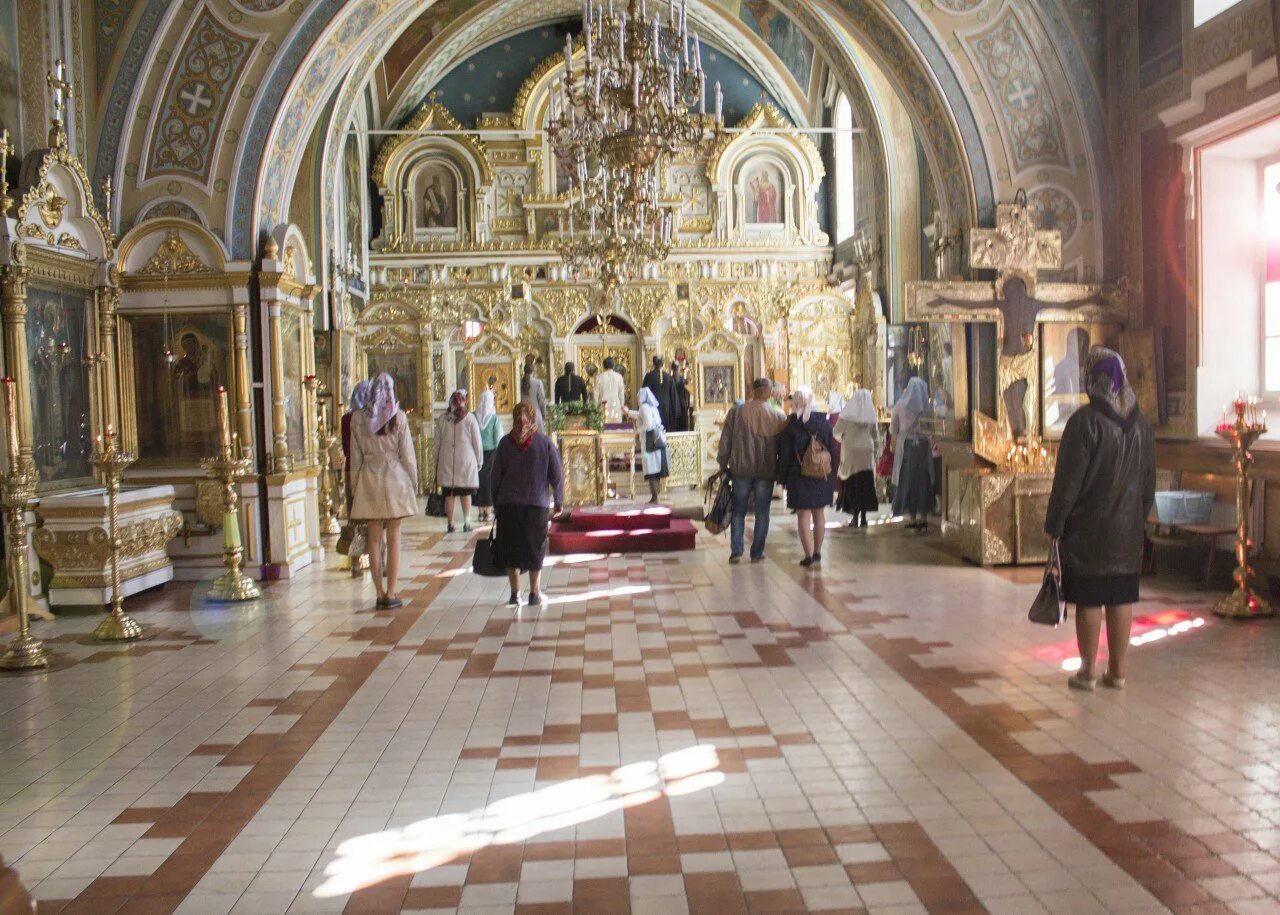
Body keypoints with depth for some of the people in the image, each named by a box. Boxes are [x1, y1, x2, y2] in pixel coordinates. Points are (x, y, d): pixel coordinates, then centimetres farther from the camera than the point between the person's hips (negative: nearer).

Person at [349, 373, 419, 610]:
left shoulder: (358, 419, 1)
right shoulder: (398, 417, -5)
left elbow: (355, 457, 4)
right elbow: (407, 455, -3)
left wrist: (356, 485, 11)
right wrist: (413, 484, 6)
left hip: (369, 480, 2)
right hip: (394, 478, -2)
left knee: (374, 539, 6)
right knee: (394, 538, 3)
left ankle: (380, 593, 8)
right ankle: (391, 593, 3)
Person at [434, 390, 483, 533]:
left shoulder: (442, 419, 3)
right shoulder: (470, 418, -4)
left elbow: (437, 442, 7)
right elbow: (477, 442, -1)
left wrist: (437, 462, 14)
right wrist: (479, 462, 8)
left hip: (446, 461, 2)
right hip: (466, 460, -1)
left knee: (448, 494, 5)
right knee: (466, 493, 8)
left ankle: (450, 523, 5)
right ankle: (466, 522, 2)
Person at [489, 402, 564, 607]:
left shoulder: (505, 442, 0)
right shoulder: (545, 443, -2)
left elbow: (495, 475, 1)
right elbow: (557, 475, -2)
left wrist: (495, 503, 11)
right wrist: (558, 502, 9)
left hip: (507, 505, 1)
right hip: (537, 505, -1)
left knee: (510, 550, 10)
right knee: (535, 550, 9)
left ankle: (515, 593, 9)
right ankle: (534, 594, 10)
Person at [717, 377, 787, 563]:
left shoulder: (736, 412, -5)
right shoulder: (778, 417, -4)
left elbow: (725, 442, -2)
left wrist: (723, 464, 8)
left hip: (741, 470, 0)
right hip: (766, 471, 0)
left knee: (738, 511, 11)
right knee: (762, 513, 9)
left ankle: (736, 551, 6)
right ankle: (757, 553, 11)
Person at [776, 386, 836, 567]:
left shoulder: (791, 424, -9)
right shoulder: (824, 422, 1)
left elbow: (784, 453, -7)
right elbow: (832, 448, 7)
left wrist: (782, 477, 2)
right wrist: (830, 473, 15)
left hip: (799, 476, -4)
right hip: (822, 476, 4)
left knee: (803, 516, 1)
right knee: (819, 514, 15)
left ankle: (809, 555, -2)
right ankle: (817, 552, 24)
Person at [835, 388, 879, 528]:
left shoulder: (847, 413, -7)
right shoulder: (872, 415, 0)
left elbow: (837, 432, -3)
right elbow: (875, 436, 5)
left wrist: (842, 439, 17)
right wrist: (875, 452, 14)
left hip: (851, 452, -2)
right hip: (867, 453, 2)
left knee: (852, 484, 5)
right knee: (866, 483, 7)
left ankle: (855, 517, 1)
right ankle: (863, 517, 5)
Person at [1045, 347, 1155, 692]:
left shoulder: (1085, 421, -15)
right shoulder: (1141, 424, 5)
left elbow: (1068, 480, -14)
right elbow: (1149, 482, 13)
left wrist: (1054, 524, -7)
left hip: (1088, 528, -5)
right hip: (1129, 529, 6)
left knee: (1089, 600, 2)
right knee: (1122, 599, 10)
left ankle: (1087, 672, 9)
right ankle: (1117, 670, 18)